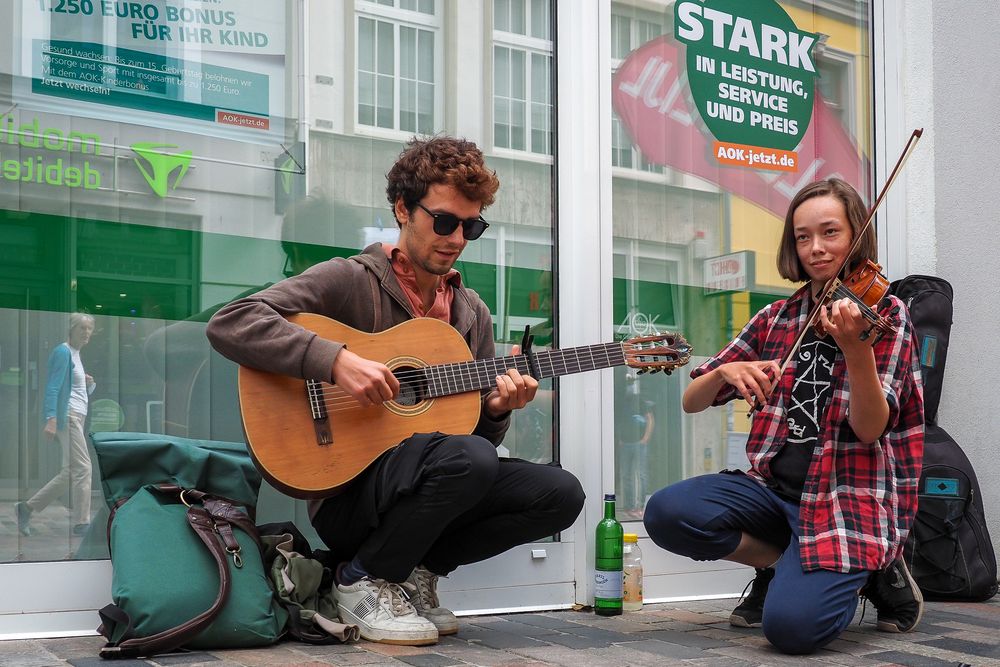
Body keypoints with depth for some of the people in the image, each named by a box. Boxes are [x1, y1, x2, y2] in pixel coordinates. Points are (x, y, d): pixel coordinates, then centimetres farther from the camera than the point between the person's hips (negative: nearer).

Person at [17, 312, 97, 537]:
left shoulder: (75, 354, 19)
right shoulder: (63, 352, -8)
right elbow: (53, 386, -17)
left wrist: (88, 384, 4)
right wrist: (51, 419, -26)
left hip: (76, 417, 10)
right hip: (66, 415, -10)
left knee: (70, 472, 9)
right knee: (81, 468, -9)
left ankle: (27, 508, 14)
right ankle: (82, 524, -5)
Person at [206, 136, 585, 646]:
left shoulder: (472, 313, 13)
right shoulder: (350, 280, -7)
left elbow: (479, 433, 17)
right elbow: (230, 324, -19)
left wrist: (496, 408, -7)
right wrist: (337, 360, -28)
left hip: (432, 485, 7)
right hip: (346, 488, -6)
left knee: (560, 494, -13)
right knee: (468, 459, -34)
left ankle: (417, 569, 5)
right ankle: (363, 579, -8)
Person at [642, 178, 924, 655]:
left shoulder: (885, 314, -2)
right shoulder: (776, 319, 8)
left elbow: (870, 430, -15)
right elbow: (691, 402, 7)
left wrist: (855, 347, -32)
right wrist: (725, 372, -16)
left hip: (848, 496, -4)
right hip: (774, 485, 5)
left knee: (791, 624, -28)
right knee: (667, 513, -22)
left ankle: (875, 571, 5)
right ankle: (784, 563, 4)